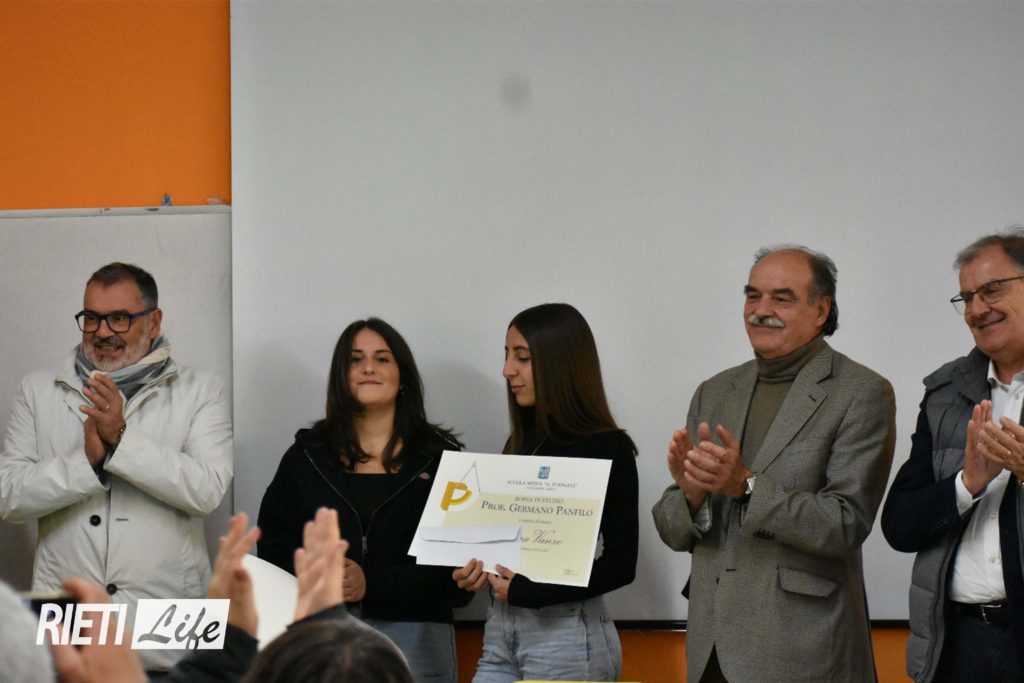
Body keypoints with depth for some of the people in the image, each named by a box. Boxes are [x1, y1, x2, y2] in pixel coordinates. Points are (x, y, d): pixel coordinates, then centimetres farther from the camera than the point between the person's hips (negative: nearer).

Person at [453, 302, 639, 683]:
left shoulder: (607, 448, -7)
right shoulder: (523, 444, 13)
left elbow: (620, 564, -11)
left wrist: (530, 591, -19)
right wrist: (475, 572, -2)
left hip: (567, 635, -6)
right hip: (501, 631, 6)